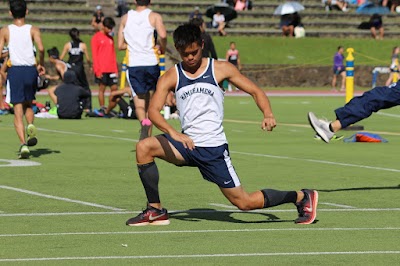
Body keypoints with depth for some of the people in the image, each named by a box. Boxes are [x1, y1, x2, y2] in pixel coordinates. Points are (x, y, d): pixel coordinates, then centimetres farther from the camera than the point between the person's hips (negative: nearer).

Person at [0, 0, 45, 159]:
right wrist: (41, 64, 4)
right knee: (28, 105, 24)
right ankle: (31, 126, -6)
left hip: (15, 70, -1)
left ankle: (23, 143, -14)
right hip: (31, 70, 1)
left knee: (18, 111, 0)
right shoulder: (33, 30, 2)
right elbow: (41, 48, -13)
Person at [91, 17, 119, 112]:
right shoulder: (96, 38, -2)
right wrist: (97, 70, -12)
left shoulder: (110, 38, 16)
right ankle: (102, 109, 2)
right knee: (102, 88, -2)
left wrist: (116, 69, 11)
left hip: (111, 69, 6)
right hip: (101, 70, -6)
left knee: (115, 88, 1)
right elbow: (94, 55, -6)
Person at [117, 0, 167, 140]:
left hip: (133, 64, 1)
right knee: (150, 101, 14)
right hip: (151, 63, -1)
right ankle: (148, 136, 14)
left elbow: (120, 45, 9)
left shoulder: (125, 18, 9)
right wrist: (162, 49, 1)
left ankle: (144, 122, -32)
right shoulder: (154, 16, 1)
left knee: (139, 102, -1)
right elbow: (162, 35, -18)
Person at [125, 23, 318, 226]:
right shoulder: (171, 77, 2)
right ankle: (155, 211, -9)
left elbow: (255, 91, 4)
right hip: (186, 143, 3)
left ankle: (302, 197, 20)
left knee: (244, 202, -2)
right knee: (144, 147, -19)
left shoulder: (220, 69, 0)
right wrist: (172, 132, -31)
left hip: (214, 147, -3)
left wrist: (268, 114, -17)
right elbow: (153, 110, -11)